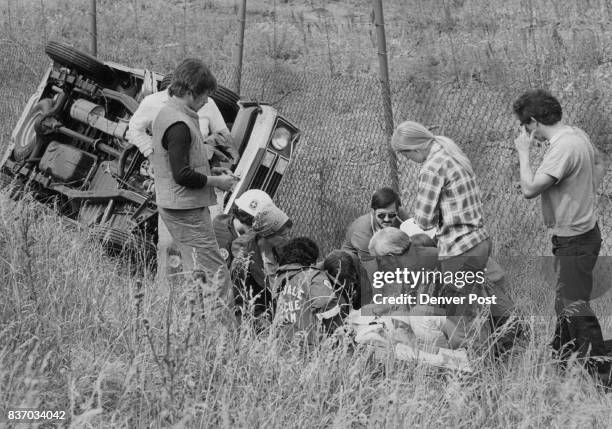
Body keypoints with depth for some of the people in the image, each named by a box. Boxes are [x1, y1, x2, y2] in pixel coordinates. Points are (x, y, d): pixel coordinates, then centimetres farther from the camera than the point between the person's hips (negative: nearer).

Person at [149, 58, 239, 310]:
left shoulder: (166, 114, 12)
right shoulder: (179, 125, -21)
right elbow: (182, 175, -24)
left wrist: (210, 173, 15)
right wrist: (217, 181, -11)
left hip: (172, 206, 11)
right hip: (186, 209, -11)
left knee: (195, 270, 15)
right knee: (215, 272, -10)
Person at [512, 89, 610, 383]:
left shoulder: (564, 148, -27)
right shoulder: (578, 135, 3)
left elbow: (529, 189, -30)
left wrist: (523, 151, -18)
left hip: (574, 241, -10)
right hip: (582, 229, 10)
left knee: (575, 306, -5)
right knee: (565, 302, 22)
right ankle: (561, 355, 37)